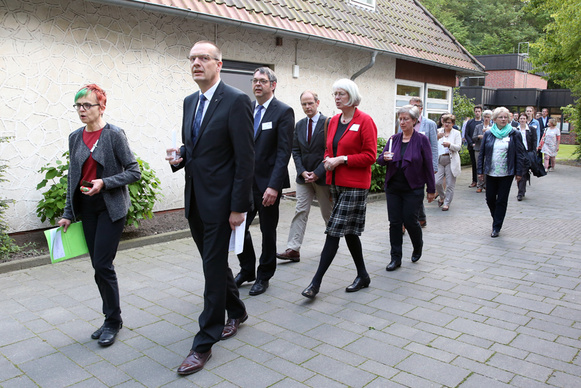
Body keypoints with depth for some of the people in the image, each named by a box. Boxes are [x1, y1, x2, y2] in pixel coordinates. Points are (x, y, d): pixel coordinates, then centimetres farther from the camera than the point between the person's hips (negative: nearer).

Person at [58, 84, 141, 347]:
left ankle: (113, 321, 11)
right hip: (86, 209, 6)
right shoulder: (75, 137, 9)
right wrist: (68, 214, 11)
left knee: (103, 265, -7)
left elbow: (134, 172, -9)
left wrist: (104, 182, -20)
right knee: (98, 266, 10)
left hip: (110, 208, -6)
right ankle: (112, 319, 24)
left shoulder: (114, 135, -8)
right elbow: (72, 178, 13)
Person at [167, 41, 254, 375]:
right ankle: (236, 312, 41)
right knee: (215, 262, 19)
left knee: (214, 267, -1)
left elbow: (245, 159, -15)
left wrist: (238, 207, -17)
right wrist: (179, 157, -1)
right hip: (195, 200, 8)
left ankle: (204, 344, 10)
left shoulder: (236, 101, -12)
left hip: (220, 201, -8)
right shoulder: (190, 102, 13)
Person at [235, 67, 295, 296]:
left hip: (268, 183, -5)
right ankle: (246, 270, 28)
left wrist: (274, 186, -22)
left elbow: (284, 151, -15)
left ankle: (263, 277, 26)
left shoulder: (283, 112, -8)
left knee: (268, 232, 8)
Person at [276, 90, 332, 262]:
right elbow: (295, 151, 8)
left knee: (328, 212, 11)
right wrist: (302, 172, -6)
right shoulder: (299, 125, 9)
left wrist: (318, 173, -15)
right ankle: (293, 250, -4)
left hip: (322, 176, -4)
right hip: (304, 177, 4)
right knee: (300, 211, -2)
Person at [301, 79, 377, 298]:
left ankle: (316, 282, -5)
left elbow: (370, 156, -12)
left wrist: (343, 160, -17)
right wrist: (328, 160, -2)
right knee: (349, 231, 13)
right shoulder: (334, 121, 12)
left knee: (335, 230, -9)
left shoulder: (364, 121, -9)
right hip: (336, 182, 8)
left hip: (355, 185, -7)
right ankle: (362, 276, 28)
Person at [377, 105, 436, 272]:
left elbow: (428, 166, -2)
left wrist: (431, 189, -2)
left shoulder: (421, 140, -4)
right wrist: (384, 158, -19)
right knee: (394, 222, 3)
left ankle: (418, 247, 30)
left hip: (413, 189, -4)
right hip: (393, 188, 4)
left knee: (410, 220, -2)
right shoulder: (394, 139, 7)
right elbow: (380, 159, 6)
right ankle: (396, 258, 13)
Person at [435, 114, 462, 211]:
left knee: (450, 184, -1)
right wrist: (437, 137, -17)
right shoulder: (439, 131, 10)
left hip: (451, 161, -1)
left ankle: (447, 203, 13)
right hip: (439, 160, 1)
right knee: (437, 182, -5)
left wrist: (449, 145, -23)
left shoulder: (456, 133, 6)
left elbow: (458, 147, -4)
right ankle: (442, 197, 24)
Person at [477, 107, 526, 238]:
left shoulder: (514, 134, -1)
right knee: (490, 199, 7)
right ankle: (496, 218, 34)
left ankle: (496, 227, 13)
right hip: (491, 172, 2)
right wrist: (480, 170, 4)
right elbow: (482, 153, 7)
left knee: (502, 200, 3)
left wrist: (519, 172, -4)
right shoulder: (488, 134, 4)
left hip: (507, 173, -2)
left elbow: (520, 154, 0)